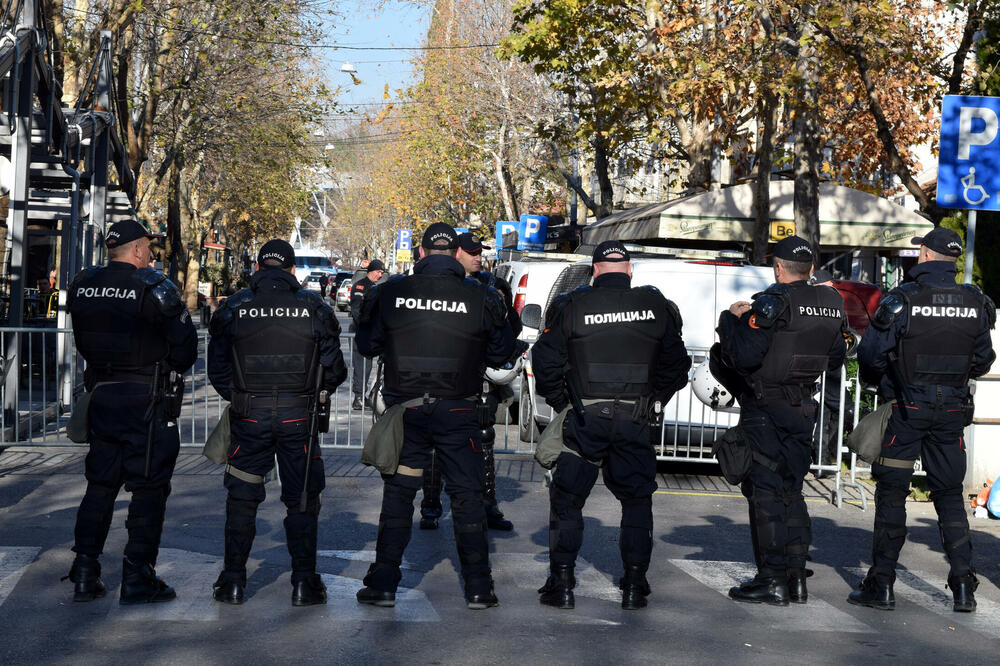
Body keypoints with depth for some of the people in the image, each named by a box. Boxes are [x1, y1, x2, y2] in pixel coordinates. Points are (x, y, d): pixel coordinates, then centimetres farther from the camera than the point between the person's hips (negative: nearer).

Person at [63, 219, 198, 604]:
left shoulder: (81, 286, 4)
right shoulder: (153, 287, -13)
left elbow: (84, 341, 11)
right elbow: (185, 342, -8)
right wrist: (175, 368, 12)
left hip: (100, 394, 6)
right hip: (146, 398, -6)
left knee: (100, 483, 15)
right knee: (149, 487, 3)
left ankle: (84, 576, 16)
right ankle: (138, 579, 4)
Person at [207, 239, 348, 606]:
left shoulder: (234, 307, 1)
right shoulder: (314, 307, 0)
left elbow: (217, 369, 4)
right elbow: (333, 369, 2)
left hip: (248, 415, 1)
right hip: (298, 416, 0)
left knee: (241, 499, 11)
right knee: (302, 500, 9)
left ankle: (233, 582, 14)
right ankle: (304, 583, 9)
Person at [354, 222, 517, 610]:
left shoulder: (390, 293, -3)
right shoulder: (480, 297, -6)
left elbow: (366, 345, 6)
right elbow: (502, 353, 3)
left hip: (406, 409, 1)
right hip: (458, 414, -1)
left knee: (397, 494, 11)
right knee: (467, 496, 9)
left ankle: (383, 584, 12)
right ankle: (478, 588, 11)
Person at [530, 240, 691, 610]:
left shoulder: (572, 306, -3)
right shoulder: (656, 306, 3)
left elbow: (546, 361, -2)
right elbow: (676, 364, 10)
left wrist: (560, 401, 11)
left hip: (585, 418, -2)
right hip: (635, 420, 2)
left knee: (567, 498, 9)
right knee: (636, 499, 14)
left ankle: (561, 583, 7)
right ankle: (634, 586, 14)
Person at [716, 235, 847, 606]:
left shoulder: (773, 303, -15)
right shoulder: (832, 305, 6)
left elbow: (744, 356, -22)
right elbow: (835, 360, 17)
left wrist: (731, 319, -6)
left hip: (765, 410, -7)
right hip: (804, 408, 7)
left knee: (765, 492, -2)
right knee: (791, 491, 15)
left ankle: (772, 580, -1)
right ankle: (796, 577, 16)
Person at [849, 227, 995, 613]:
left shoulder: (902, 299, -13)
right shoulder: (975, 303, 0)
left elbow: (870, 354, -11)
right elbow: (983, 361, 9)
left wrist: (877, 381, 10)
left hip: (905, 409, -4)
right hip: (952, 412, 4)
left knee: (891, 494, 4)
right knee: (950, 494, 12)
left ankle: (882, 585, 6)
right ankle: (963, 588, 8)